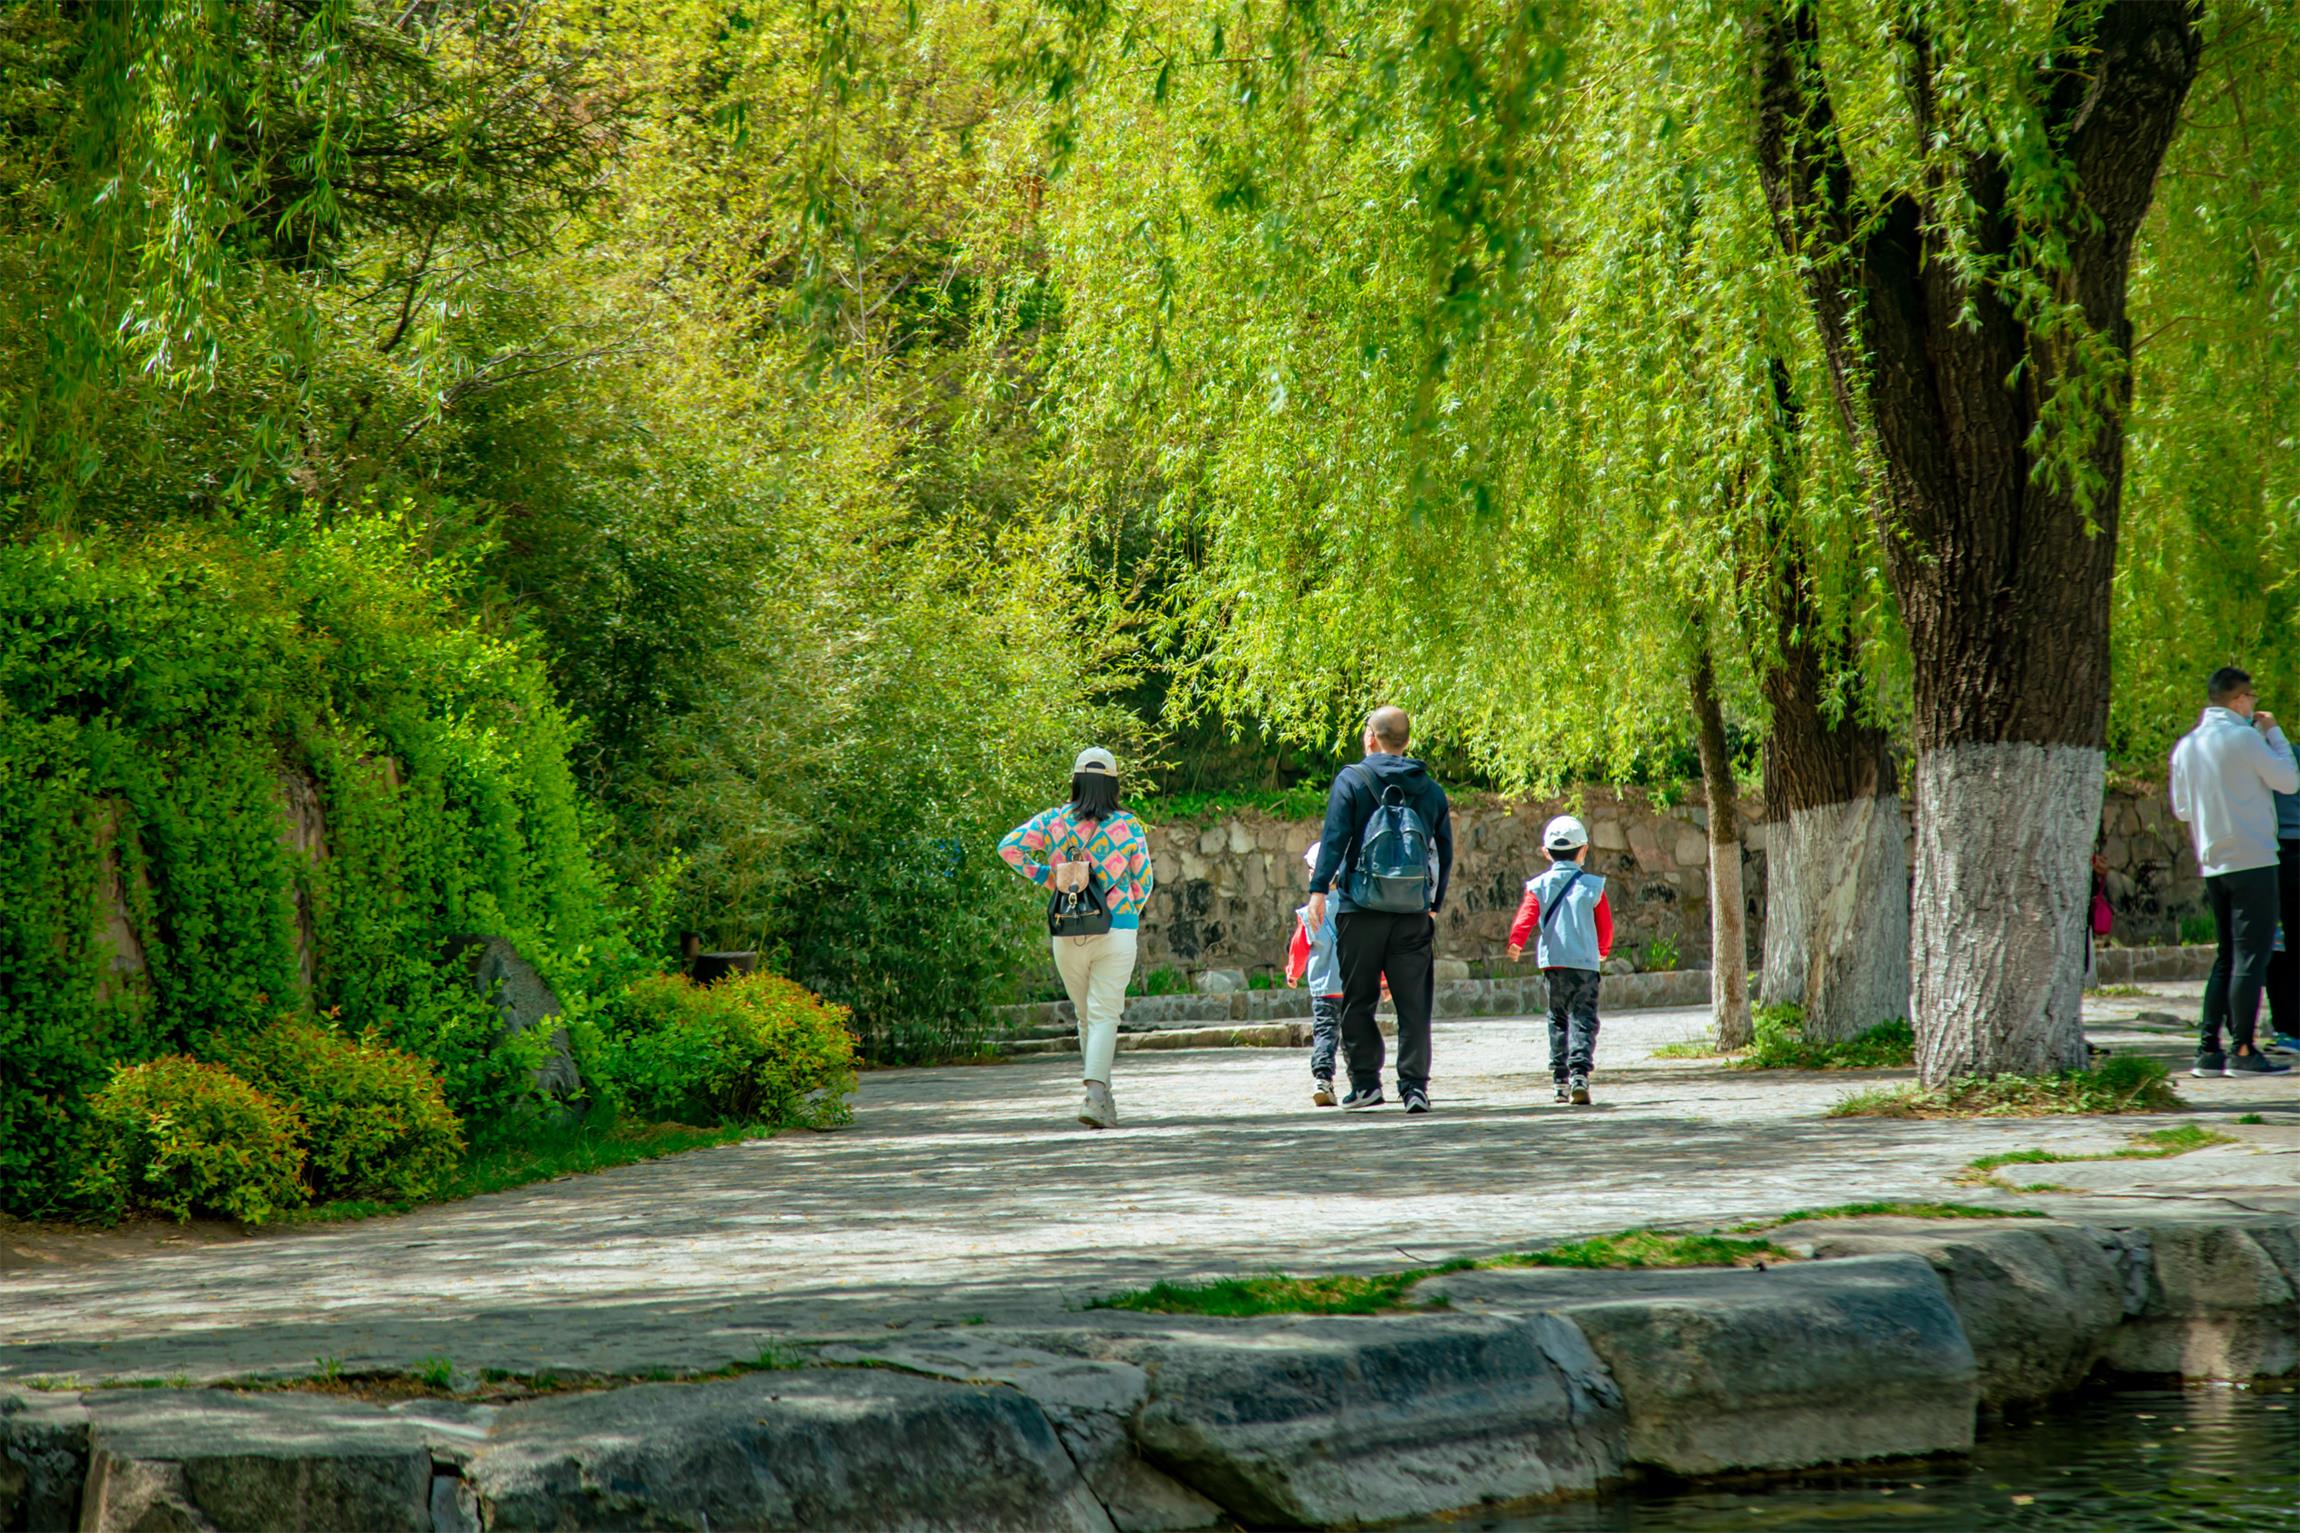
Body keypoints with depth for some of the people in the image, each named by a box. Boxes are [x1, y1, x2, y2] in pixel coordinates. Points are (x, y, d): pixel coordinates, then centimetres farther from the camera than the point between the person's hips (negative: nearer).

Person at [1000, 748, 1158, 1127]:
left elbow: (1009, 847, -6)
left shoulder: (1054, 821, 1)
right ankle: (1095, 1095, -22)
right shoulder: (1128, 826, -2)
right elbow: (1144, 882, 4)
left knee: (1086, 1017, 16)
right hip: (1116, 931, -2)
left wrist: (1046, 877, 4)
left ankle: (1102, 1097, 19)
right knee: (1104, 1015, -5)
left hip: (1067, 935, 2)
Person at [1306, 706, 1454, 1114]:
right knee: (1414, 1004, 3)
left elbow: (1334, 837, -11)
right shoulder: (1430, 790, 10)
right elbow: (1445, 852, 15)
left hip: (1360, 909, -3)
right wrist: (1436, 904, 25)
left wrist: (1319, 888, -11)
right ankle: (1414, 1085, -5)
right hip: (1414, 913, 3)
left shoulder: (1351, 780, -1)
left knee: (1357, 1001, 8)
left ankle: (1365, 1082, 7)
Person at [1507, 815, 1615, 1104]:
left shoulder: (1538, 886, 4)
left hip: (1552, 963, 2)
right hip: (1586, 962, -2)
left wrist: (1516, 942, -22)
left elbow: (1527, 916, -12)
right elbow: (1605, 925, 9)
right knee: (1583, 1021, -3)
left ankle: (1561, 1079, 11)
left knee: (1558, 1021, 14)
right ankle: (1580, 1073, -21)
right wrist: (1603, 950, 26)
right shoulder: (1592, 886, 3)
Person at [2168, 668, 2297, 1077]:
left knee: (2226, 958, 13)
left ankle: (2209, 1049, 8)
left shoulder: (2186, 745, 10)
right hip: (2252, 859, -7)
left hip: (2212, 864, 7)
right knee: (2251, 956, -5)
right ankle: (2243, 1051, -8)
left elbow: (2181, 809, 16)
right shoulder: (2244, 737, -12)